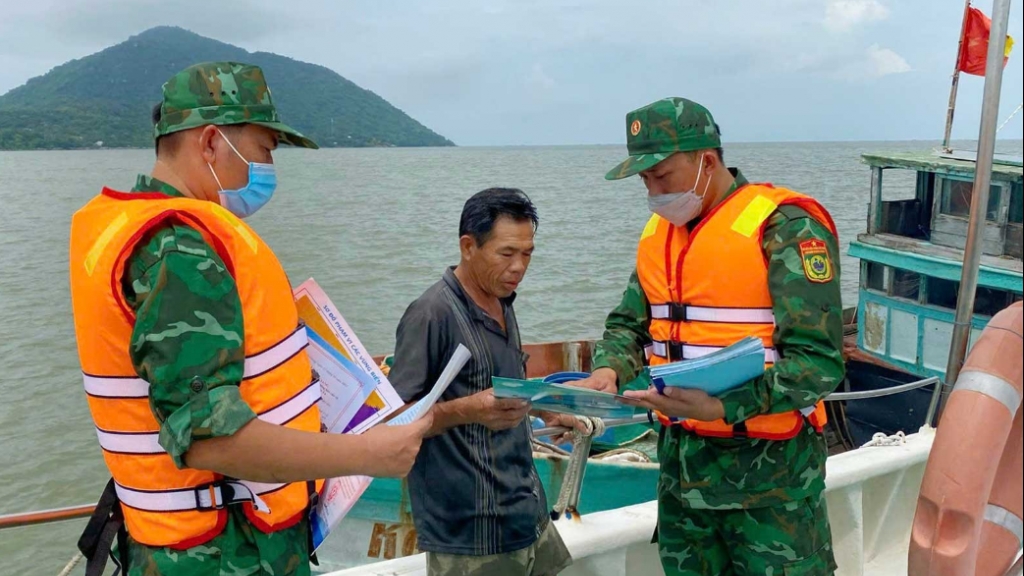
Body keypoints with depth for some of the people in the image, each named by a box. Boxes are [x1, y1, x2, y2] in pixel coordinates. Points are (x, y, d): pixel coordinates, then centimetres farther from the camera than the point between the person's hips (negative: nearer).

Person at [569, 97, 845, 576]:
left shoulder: (783, 226, -14)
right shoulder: (658, 233, 9)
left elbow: (818, 362, -19)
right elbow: (629, 324, 15)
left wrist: (722, 406, -30)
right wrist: (608, 371, -7)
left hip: (769, 468, -6)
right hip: (681, 459, 7)